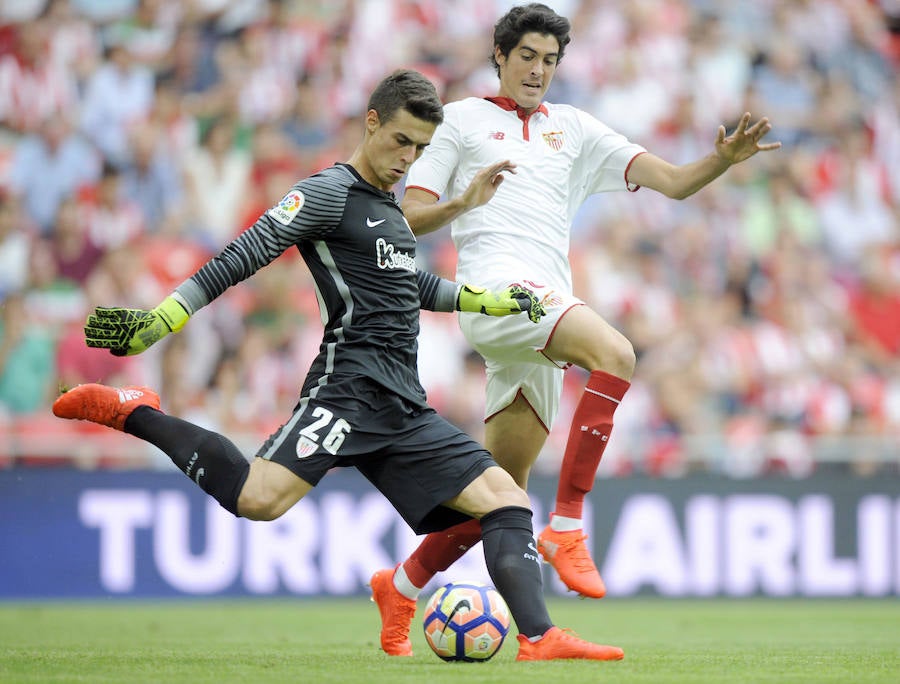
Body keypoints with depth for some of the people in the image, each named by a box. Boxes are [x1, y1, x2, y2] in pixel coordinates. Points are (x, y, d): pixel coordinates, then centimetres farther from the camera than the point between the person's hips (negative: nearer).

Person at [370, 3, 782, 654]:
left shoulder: (574, 129, 23)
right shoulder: (462, 119, 13)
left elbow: (672, 181, 14)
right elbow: (408, 219, 7)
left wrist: (723, 159, -7)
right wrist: (465, 201, -13)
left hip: (547, 299, 6)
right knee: (615, 352, -32)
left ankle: (401, 586, 23)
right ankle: (566, 527, -33)